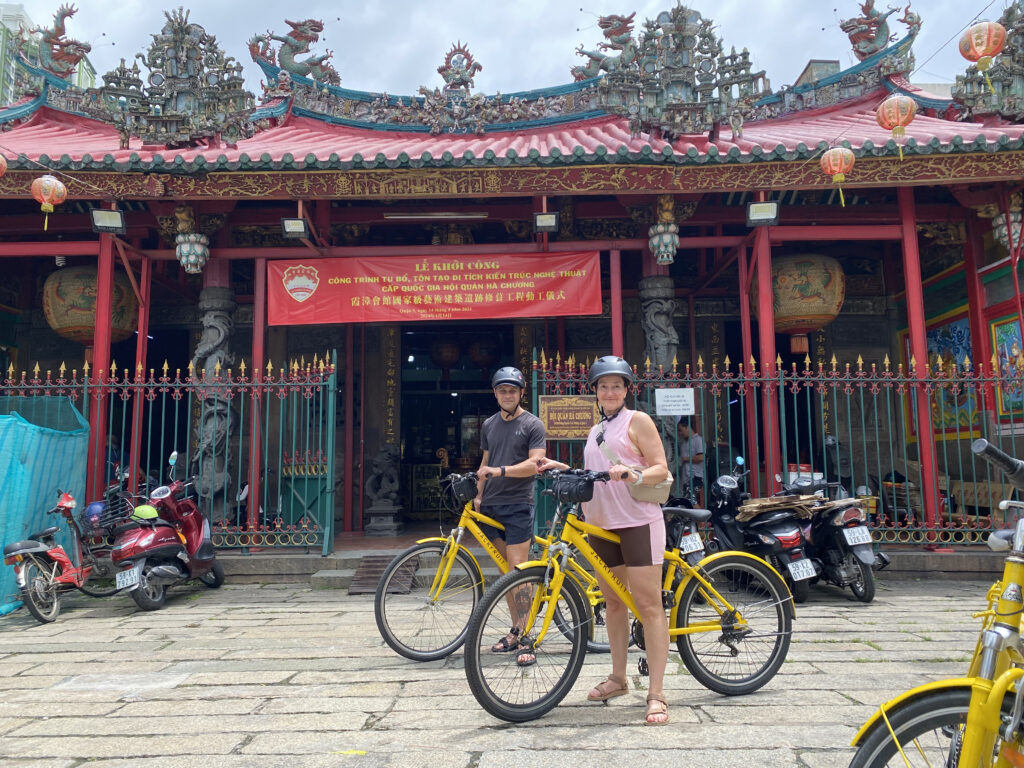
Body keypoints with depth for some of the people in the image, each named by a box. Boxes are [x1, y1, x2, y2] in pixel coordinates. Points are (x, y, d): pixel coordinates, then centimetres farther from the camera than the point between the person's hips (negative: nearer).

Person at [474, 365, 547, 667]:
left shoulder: (532, 424, -3)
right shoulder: (488, 425, 15)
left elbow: (535, 464, -13)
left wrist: (499, 471, -22)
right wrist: (478, 494, 11)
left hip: (518, 505, -6)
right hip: (491, 506, 6)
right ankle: (515, 630, 19)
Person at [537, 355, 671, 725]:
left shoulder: (637, 420, -1)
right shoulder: (595, 431, 20)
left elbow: (661, 469, -9)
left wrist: (632, 475, -27)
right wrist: (562, 468, 12)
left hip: (638, 521, -7)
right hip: (602, 524, 7)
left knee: (648, 605, -8)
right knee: (613, 602, 14)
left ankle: (657, 694, -4)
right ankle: (618, 678, 26)